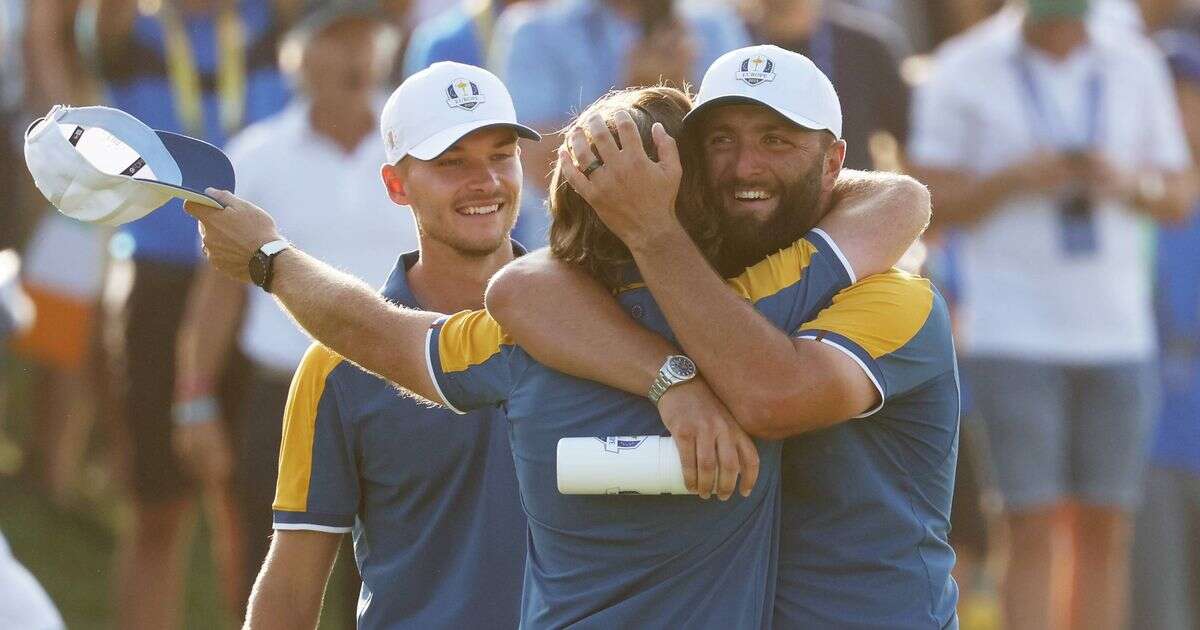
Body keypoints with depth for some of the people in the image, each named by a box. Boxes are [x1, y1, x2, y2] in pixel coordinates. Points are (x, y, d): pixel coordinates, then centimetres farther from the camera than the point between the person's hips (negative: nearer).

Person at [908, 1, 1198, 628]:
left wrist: (1126, 182, -10)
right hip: (1013, 335, -3)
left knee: (1107, 530, 4)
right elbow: (928, 202, -2)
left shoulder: (1135, 65, 7)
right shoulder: (963, 72, -2)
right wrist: (1015, 178, -18)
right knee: (1033, 532, -7)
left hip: (1116, 334, 3)